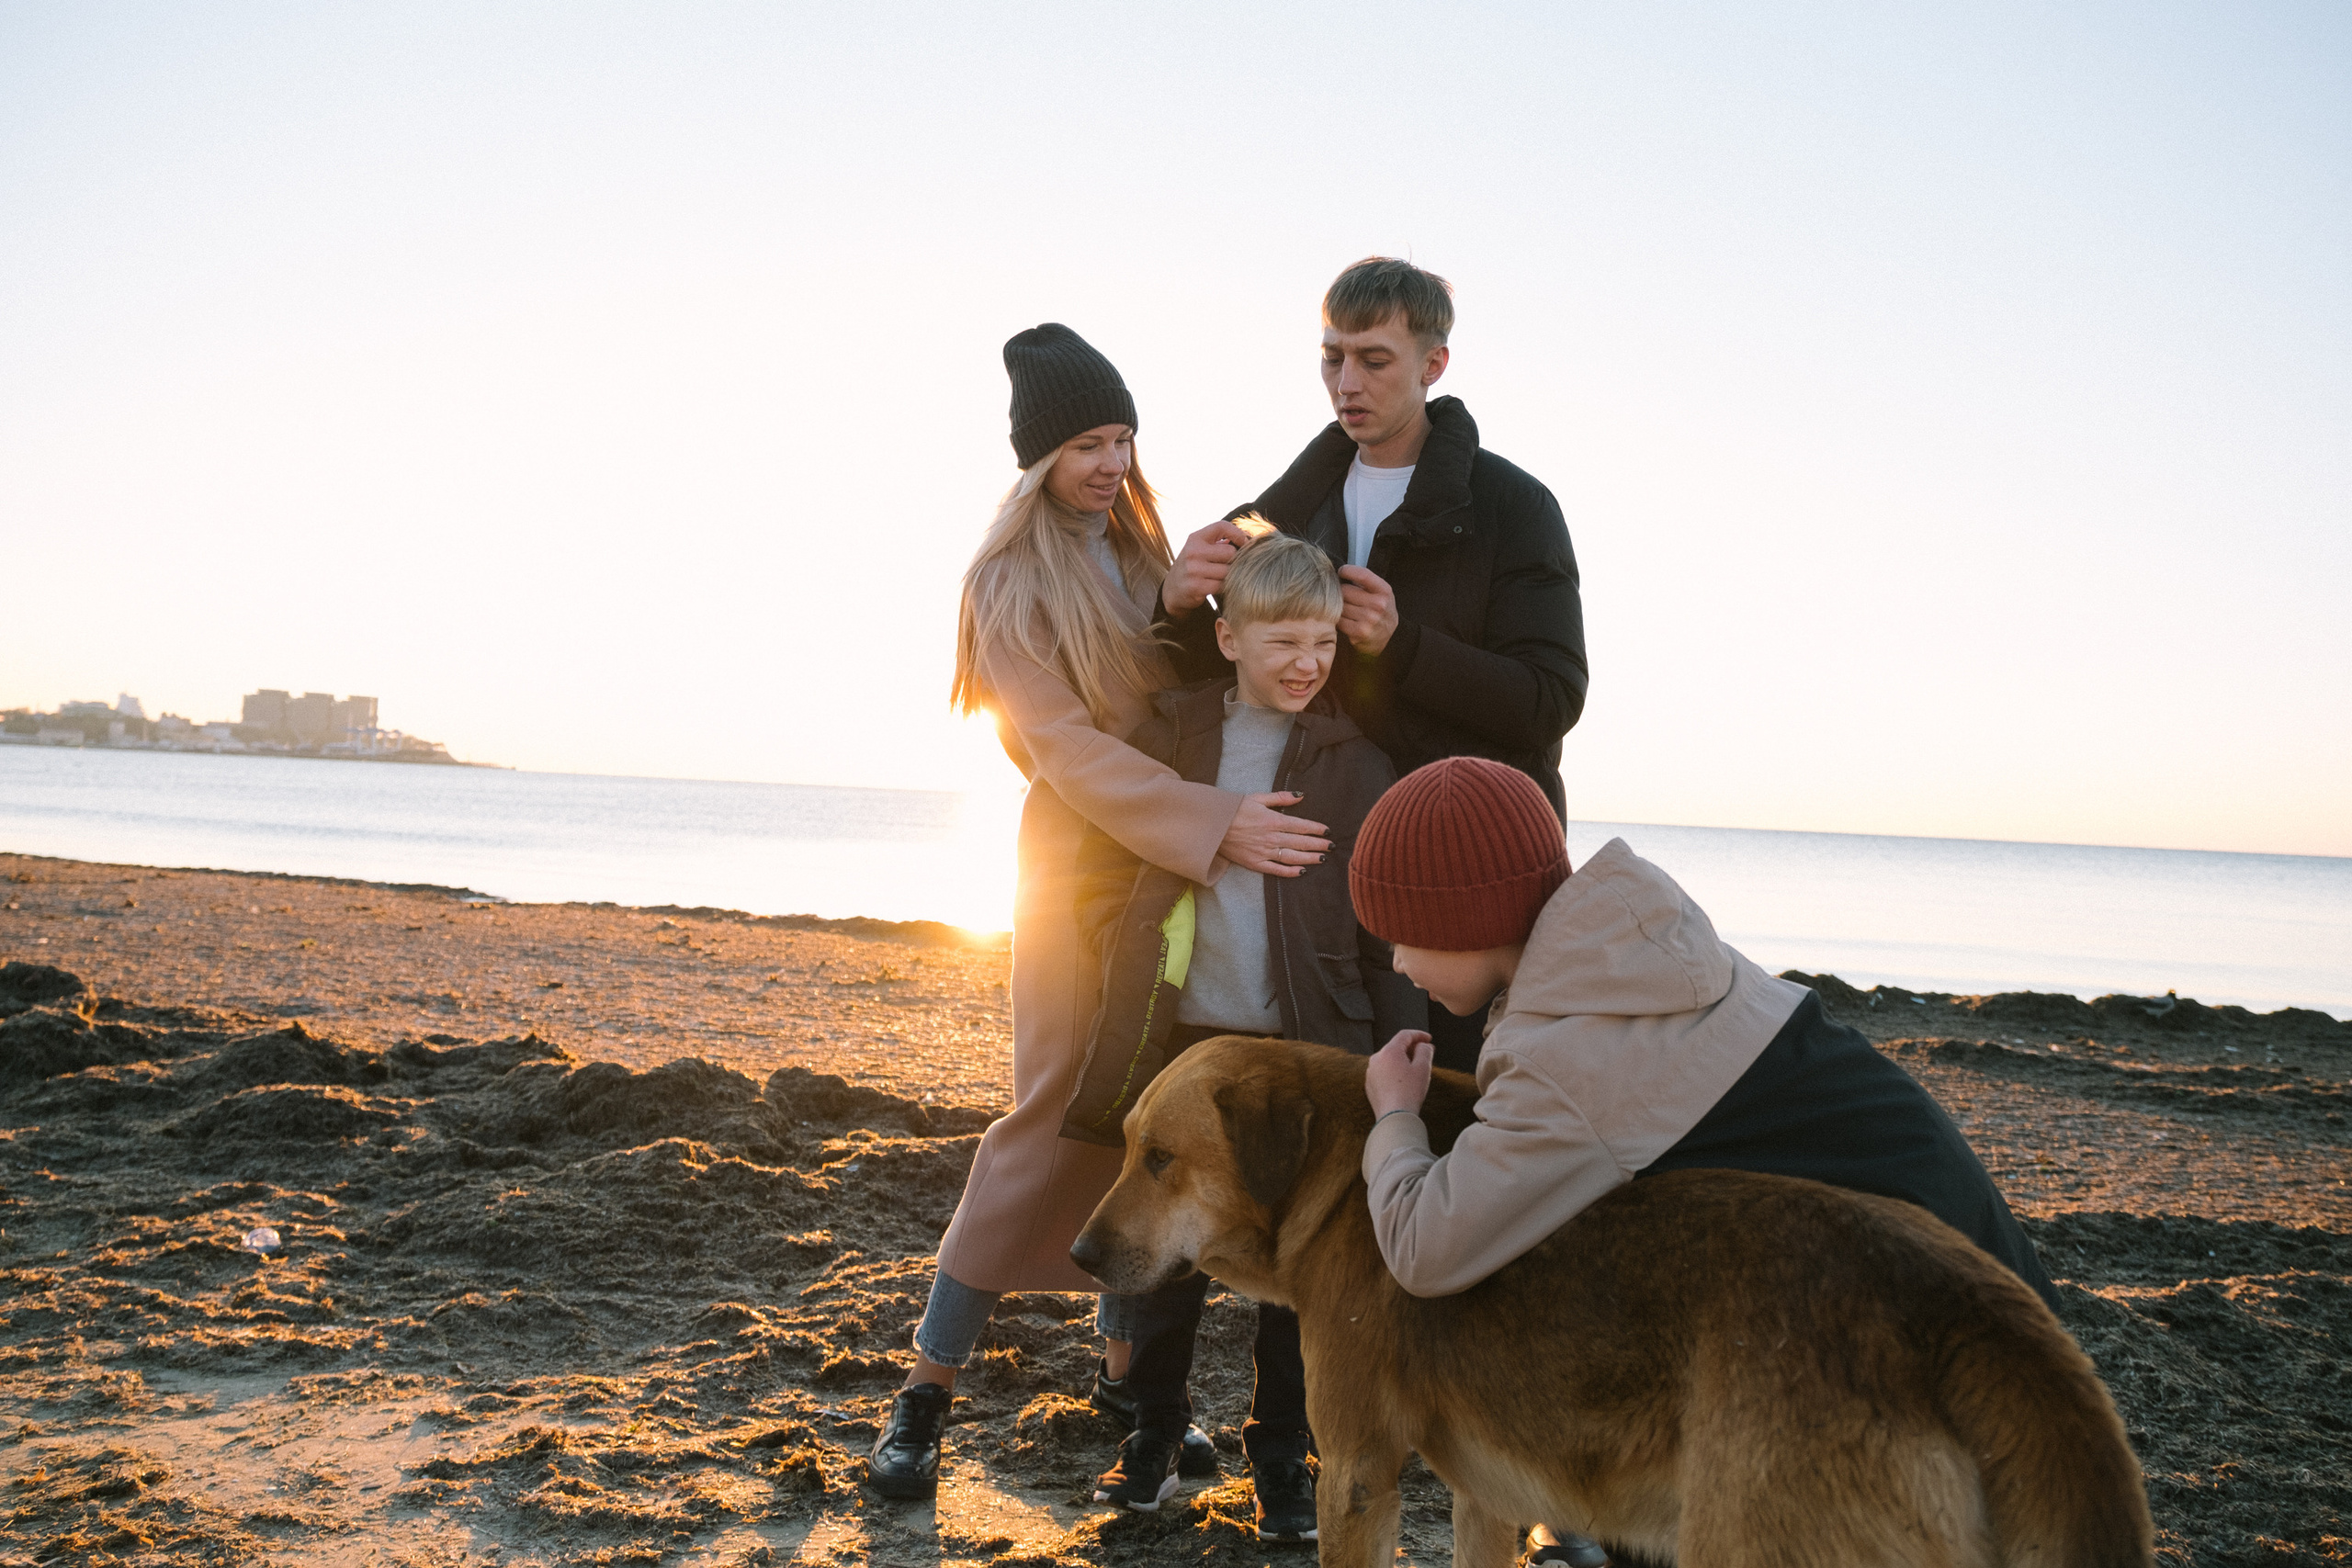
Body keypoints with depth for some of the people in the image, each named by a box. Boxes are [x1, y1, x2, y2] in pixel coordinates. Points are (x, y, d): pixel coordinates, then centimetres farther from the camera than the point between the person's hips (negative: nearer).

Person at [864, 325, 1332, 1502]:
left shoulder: (1144, 556, 13)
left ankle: (1131, 1370, 18)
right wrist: (1216, 826, -27)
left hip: (1180, 872, 6)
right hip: (1081, 864, -6)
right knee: (1058, 1120, -8)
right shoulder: (1010, 581, -6)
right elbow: (1066, 747, -17)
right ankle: (926, 1394, 2)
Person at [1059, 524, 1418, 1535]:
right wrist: (1128, 961, 0)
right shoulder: (1167, 740, 4)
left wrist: (1393, 1055, -4)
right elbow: (1102, 869, 13)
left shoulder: (1356, 765, 1)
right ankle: (1152, 1431, 28)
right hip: (1180, 1035, 1)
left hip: (1305, 1046, -1)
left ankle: (1280, 1452, 23)